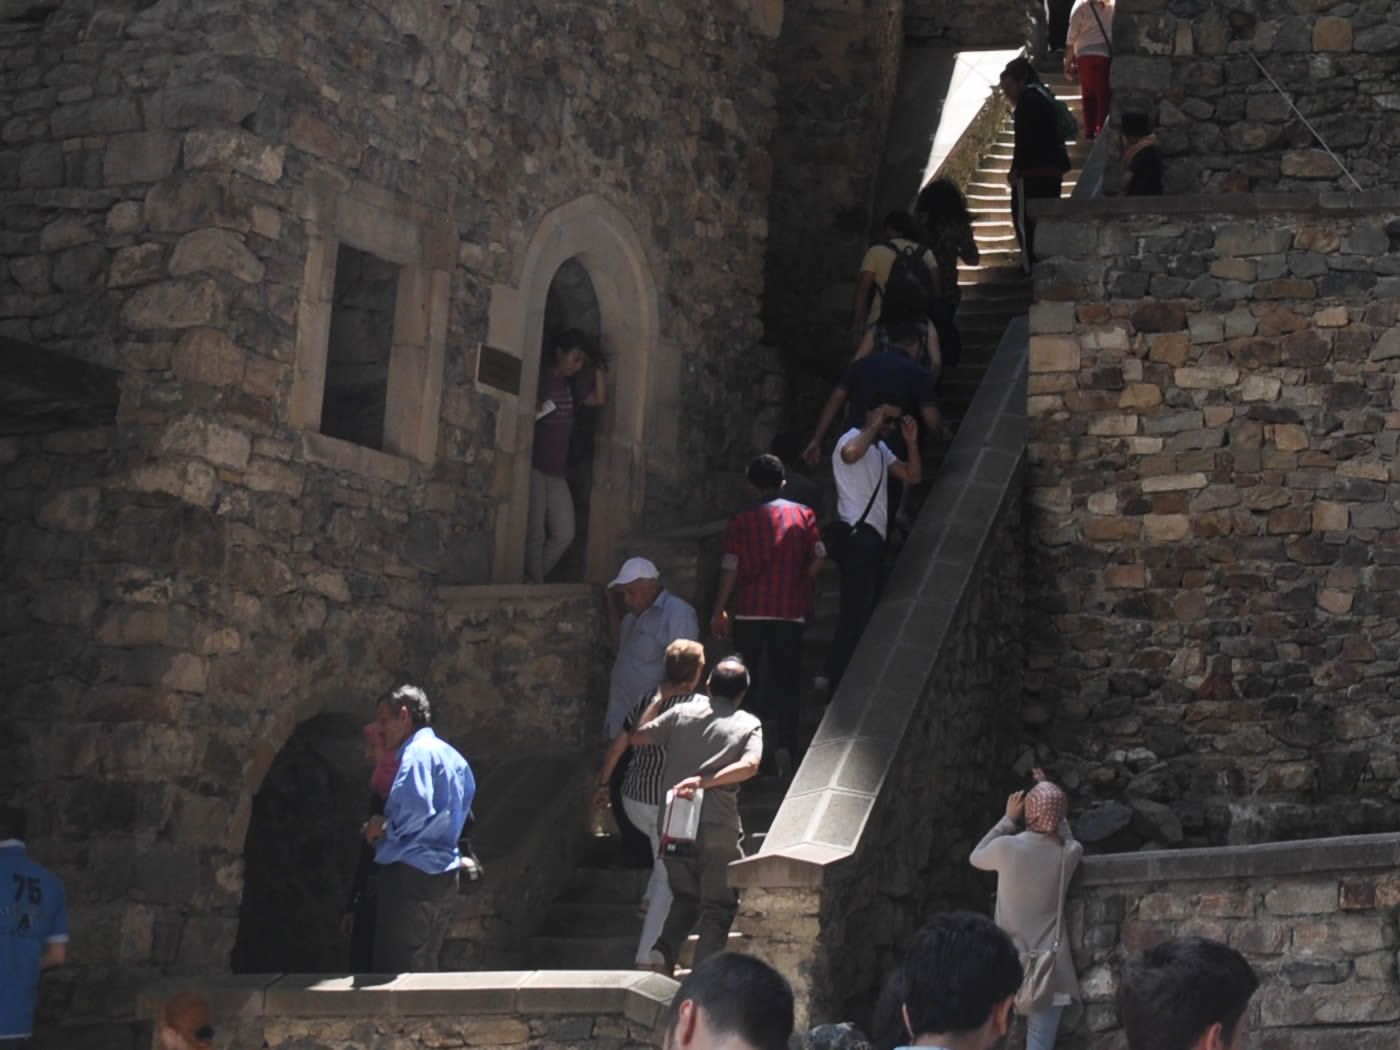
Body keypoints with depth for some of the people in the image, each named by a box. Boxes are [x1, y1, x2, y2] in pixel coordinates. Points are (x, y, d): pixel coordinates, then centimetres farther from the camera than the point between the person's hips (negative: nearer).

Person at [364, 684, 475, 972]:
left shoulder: (418, 752, -12)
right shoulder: (451, 755, 17)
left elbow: (416, 810, -27)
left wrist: (385, 827, -8)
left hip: (410, 875, -10)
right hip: (444, 879, 10)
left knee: (396, 972, -7)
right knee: (425, 969, 14)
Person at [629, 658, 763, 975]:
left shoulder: (683, 712, 5)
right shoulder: (748, 725, 0)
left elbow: (636, 737, 10)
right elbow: (749, 765, -19)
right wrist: (703, 780, -21)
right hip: (718, 828, -3)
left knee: (685, 896, 21)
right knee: (719, 905, 9)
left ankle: (663, 949, -4)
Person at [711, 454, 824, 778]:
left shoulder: (741, 521, -1)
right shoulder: (803, 514, 2)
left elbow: (730, 569, -3)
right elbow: (817, 560, -2)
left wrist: (719, 611, 4)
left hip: (750, 612, 0)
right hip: (790, 611, 0)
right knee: (786, 682, 4)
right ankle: (784, 745, -12)